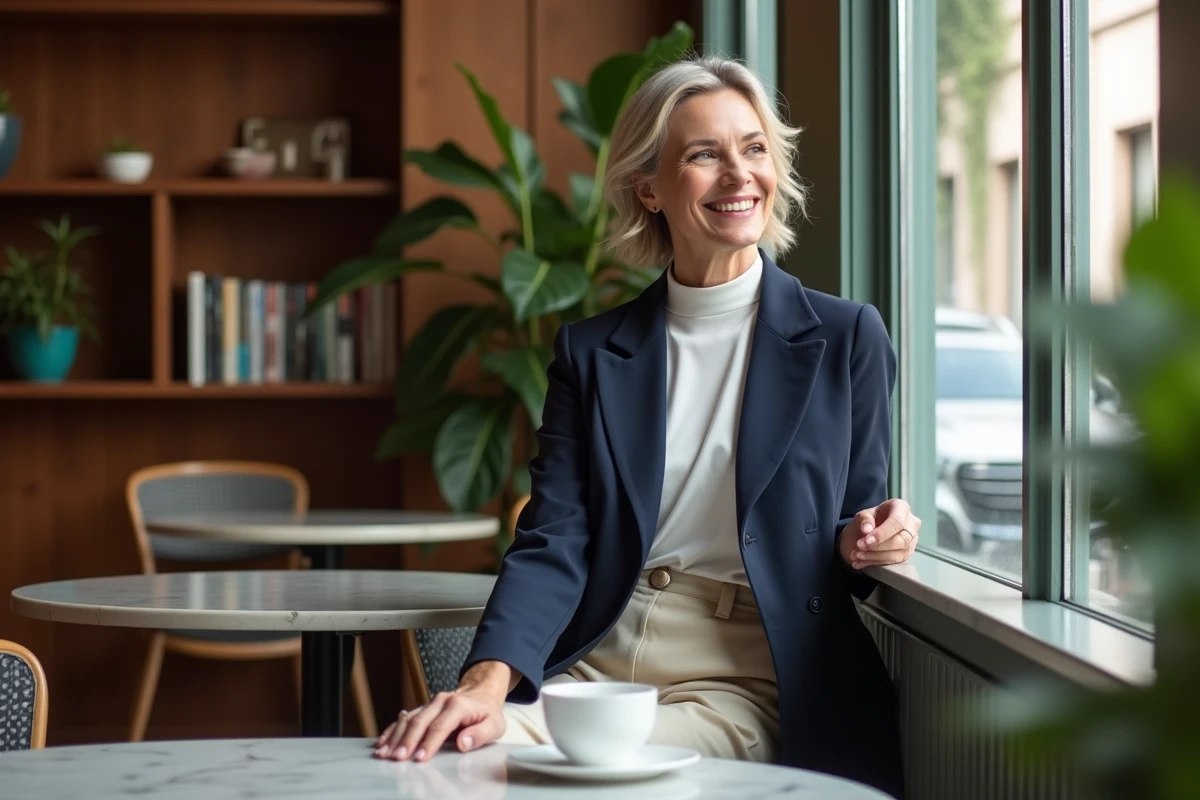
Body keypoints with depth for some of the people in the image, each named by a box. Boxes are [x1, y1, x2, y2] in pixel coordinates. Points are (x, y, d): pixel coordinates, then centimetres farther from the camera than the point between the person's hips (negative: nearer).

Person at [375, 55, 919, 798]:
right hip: (591, 666, 2)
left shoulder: (846, 338, 6)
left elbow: (857, 535, 14)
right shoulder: (592, 352, 10)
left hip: (748, 681, -2)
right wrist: (485, 685, -18)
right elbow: (552, 545, 0)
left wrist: (866, 546, -12)